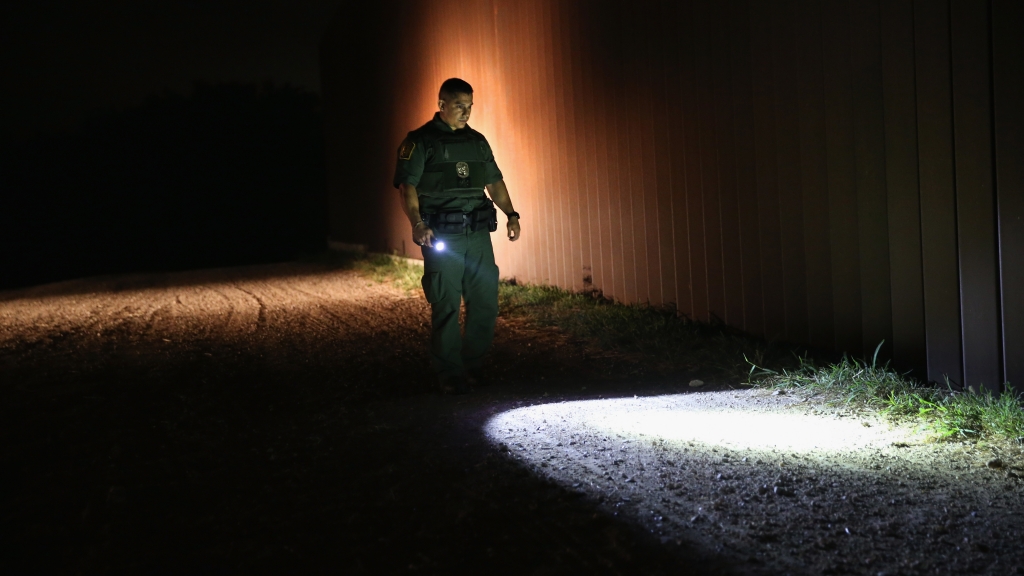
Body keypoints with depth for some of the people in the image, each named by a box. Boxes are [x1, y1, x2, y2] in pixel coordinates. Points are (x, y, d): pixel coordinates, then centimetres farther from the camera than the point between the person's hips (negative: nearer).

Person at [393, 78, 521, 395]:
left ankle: (474, 366, 22)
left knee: (486, 303, 6)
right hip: (442, 237, -5)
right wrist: (417, 224, -23)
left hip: (478, 235, 5)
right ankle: (451, 376, 8)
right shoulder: (420, 142, -2)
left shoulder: (477, 141, 15)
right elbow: (407, 186, -9)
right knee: (446, 307, -2)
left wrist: (511, 214, 7)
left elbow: (494, 182, 20)